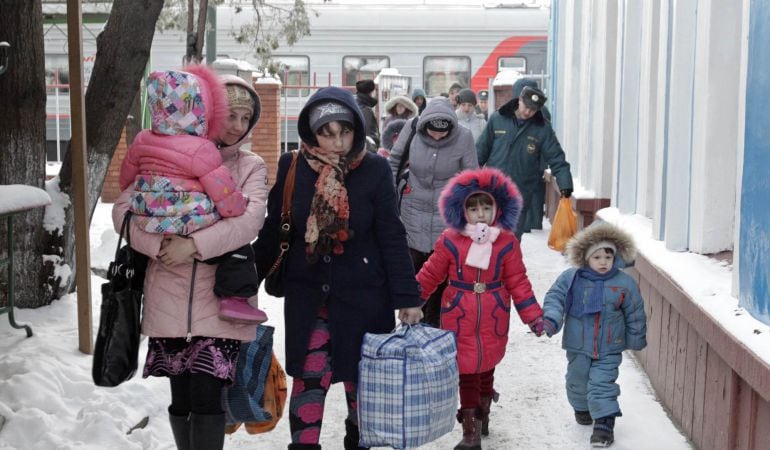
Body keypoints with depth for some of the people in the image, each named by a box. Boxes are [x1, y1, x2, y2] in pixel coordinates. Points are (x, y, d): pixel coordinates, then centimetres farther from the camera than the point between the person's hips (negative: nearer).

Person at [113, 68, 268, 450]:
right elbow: (123, 208, 1)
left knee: (207, 398, -8)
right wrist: (159, 244, -15)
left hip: (219, 299, -1)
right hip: (170, 297, 1)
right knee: (181, 397, 9)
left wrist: (195, 244, -22)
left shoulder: (251, 167, 7)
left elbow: (250, 219, -11)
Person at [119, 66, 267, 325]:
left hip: (146, 225, 6)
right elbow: (227, 199, -13)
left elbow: (126, 180, 20)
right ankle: (236, 297, 0)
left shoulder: (142, 141, 5)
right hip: (191, 228, -6)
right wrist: (241, 205, 8)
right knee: (238, 244, 8)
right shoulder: (202, 150, -14)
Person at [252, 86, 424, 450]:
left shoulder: (374, 169, -9)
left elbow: (392, 238, -6)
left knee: (361, 379, 9)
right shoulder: (292, 167, -5)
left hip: (363, 294, -1)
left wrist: (407, 297, -7)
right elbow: (271, 231, 4)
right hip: (307, 294, 1)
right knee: (309, 379, 0)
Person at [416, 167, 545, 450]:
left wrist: (533, 315, -2)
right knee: (466, 370, 0)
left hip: (493, 318, 1)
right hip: (459, 317, -1)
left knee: (486, 366, 15)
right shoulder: (450, 241, -6)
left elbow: (518, 282, 1)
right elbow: (431, 275, 2)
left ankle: (482, 416, 39)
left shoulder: (507, 243, -2)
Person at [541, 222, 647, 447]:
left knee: (601, 385, -7)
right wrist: (551, 319, -28)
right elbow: (555, 298, -9)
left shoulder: (624, 283, -6)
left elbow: (635, 314, 4)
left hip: (609, 349, -2)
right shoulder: (571, 278, -8)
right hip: (578, 346, 2)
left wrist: (636, 339, 10)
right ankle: (582, 408, 45)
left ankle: (604, 424, 0)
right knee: (578, 381, 18)